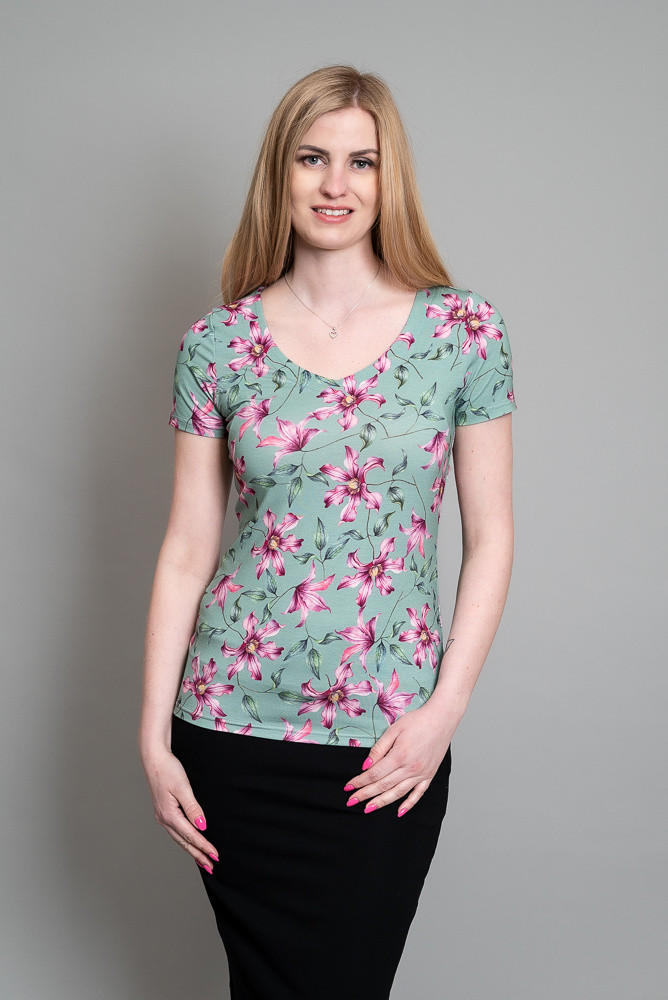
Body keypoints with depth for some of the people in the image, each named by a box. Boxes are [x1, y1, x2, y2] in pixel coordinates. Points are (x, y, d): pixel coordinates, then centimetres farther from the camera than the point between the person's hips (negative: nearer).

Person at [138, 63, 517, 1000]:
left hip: (390, 744, -1)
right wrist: (154, 736, 0)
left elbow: (490, 538, 1)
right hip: (234, 725, 1)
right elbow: (186, 549, 2)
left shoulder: (465, 331, -2)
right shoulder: (217, 343, 0)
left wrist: (444, 712, -7)